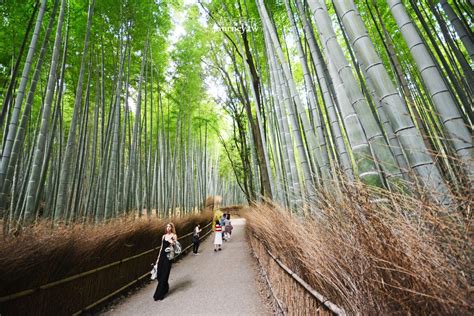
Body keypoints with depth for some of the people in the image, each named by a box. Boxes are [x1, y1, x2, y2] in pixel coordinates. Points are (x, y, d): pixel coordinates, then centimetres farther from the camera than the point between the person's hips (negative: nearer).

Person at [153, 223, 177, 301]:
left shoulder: (174, 236, -5)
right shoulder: (164, 236, 9)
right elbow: (161, 247, 14)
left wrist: (172, 243, -27)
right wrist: (158, 258, 15)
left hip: (168, 256, -5)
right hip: (162, 256, 5)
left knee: (164, 275, -1)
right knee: (159, 275, 10)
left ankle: (159, 294, 13)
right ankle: (165, 288, 35)